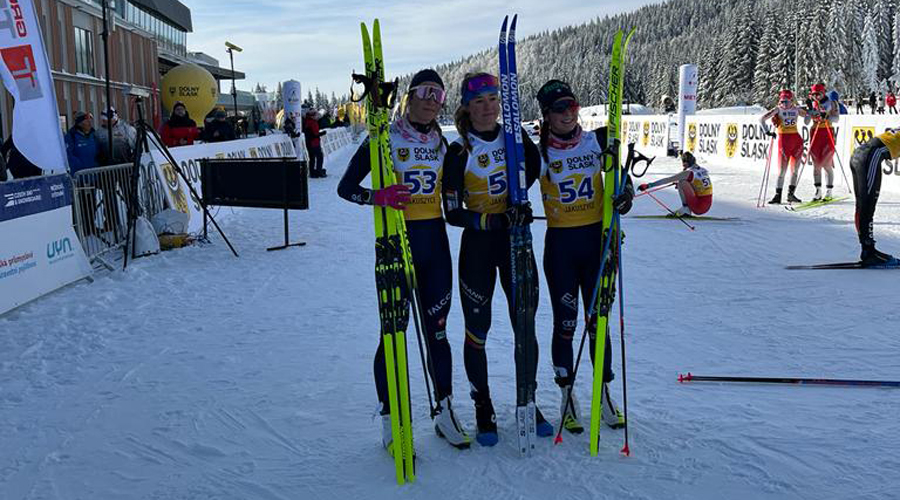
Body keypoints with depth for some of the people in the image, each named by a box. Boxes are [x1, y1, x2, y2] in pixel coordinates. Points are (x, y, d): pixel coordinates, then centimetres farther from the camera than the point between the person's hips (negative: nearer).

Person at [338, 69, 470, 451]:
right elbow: (345, 187, -7)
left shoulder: (442, 143, 9)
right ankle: (391, 422, 15)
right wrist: (377, 196, -26)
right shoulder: (386, 138, -5)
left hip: (435, 240, 4)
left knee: (436, 331, 11)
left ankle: (445, 413, 24)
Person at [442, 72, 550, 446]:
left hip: (516, 239, 3)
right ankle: (483, 410, 23)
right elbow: (453, 213, -12)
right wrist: (498, 219, -25)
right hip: (478, 246, -3)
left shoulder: (515, 135, 0)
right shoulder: (459, 152, -10)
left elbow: (534, 166, 19)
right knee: (477, 331, 5)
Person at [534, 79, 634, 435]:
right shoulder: (540, 153, -5)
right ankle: (567, 398, 20)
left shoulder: (596, 141, 1)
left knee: (598, 321, 10)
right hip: (560, 244, -2)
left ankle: (605, 393, 25)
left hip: (596, 239, 2)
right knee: (565, 324, 5)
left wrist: (625, 192, -8)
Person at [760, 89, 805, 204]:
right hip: (784, 139, -4)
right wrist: (767, 131, -12)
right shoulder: (778, 109, -3)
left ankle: (791, 193, 14)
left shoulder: (796, 109, 8)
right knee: (782, 170, -6)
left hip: (796, 139, 4)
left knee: (795, 169, 4)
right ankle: (778, 196, -2)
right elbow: (762, 119, -9)